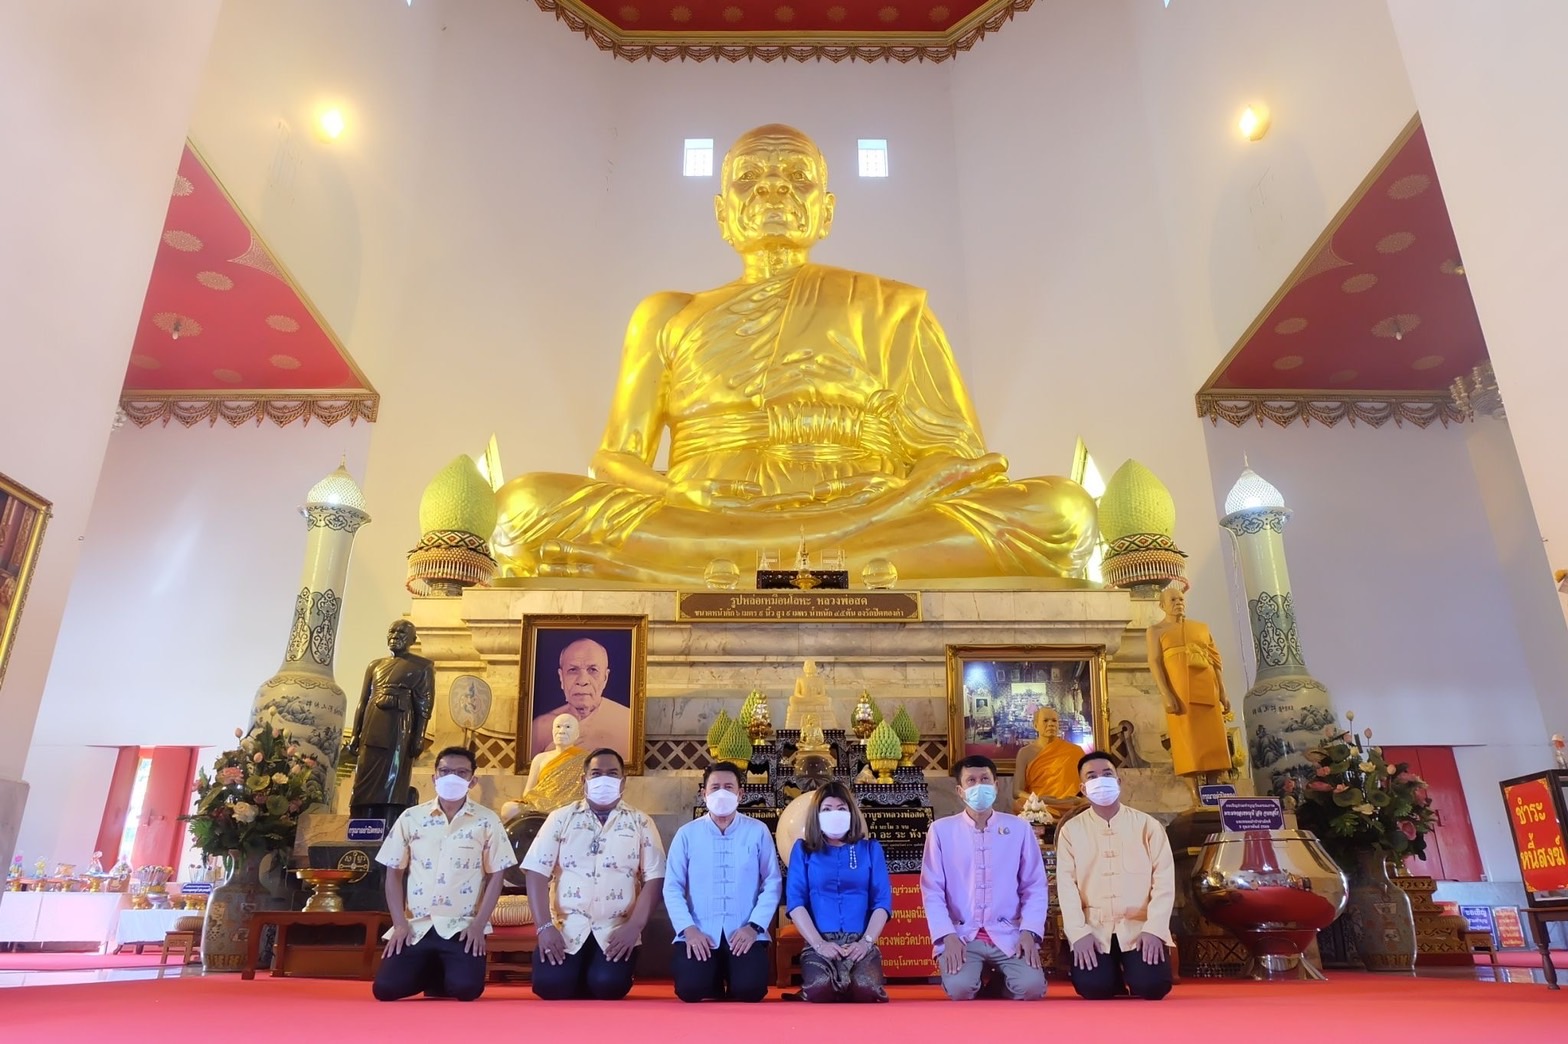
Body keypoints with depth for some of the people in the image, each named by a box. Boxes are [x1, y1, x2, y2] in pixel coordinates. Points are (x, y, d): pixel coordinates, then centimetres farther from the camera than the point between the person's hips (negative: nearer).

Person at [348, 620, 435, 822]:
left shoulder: (422, 667, 5)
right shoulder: (375, 666, 18)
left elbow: (424, 706, -2)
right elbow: (363, 703, 17)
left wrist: (418, 738, -11)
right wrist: (355, 735, 9)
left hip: (398, 730, -5)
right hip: (372, 729, 5)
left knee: (391, 785, -8)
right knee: (365, 784, 3)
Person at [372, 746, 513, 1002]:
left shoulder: (487, 821, -1)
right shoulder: (411, 818, 4)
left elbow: (495, 876, 0)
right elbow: (394, 873, 7)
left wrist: (479, 925, -9)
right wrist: (400, 924, -3)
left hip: (462, 927, -2)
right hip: (416, 926, 2)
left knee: (467, 988, -22)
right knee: (386, 988, -15)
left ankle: (443, 975, 15)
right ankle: (428, 971, 18)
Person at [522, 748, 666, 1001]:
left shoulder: (640, 822, 6)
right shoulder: (561, 818, 7)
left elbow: (653, 878, 1)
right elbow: (537, 873, 0)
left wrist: (634, 926, -12)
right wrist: (545, 927, -11)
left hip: (617, 929, 0)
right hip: (567, 926, 1)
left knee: (608, 984, -26)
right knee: (549, 984, -23)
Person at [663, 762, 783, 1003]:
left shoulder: (758, 832, 1)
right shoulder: (687, 834, 1)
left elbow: (772, 883, 0)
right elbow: (672, 887, 0)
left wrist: (754, 926, -11)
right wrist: (688, 929, -12)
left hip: (745, 933, 0)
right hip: (699, 934, 0)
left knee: (751, 988, -22)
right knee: (689, 988, -22)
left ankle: (733, 985, 17)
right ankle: (715, 981, 16)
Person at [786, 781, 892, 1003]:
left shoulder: (870, 849, 14)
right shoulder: (803, 849, 11)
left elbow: (882, 901, 7)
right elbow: (795, 901, 2)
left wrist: (866, 941, -8)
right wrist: (819, 943, -10)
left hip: (860, 943, 1)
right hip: (820, 943, -1)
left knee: (865, 990, -31)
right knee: (820, 989, -33)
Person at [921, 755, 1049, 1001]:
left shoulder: (1019, 828, 3)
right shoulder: (941, 830, -1)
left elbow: (1035, 887, 5)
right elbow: (932, 891, -1)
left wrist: (1029, 932, -9)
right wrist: (948, 936, -13)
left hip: (1009, 934, 1)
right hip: (961, 935, -1)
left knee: (1032, 986, -24)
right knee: (959, 988, -27)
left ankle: (1000, 982, 11)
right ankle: (979, 976, 9)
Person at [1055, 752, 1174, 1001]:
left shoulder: (1147, 825, 4)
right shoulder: (1071, 829, 4)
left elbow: (1164, 879, -1)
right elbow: (1066, 884, -2)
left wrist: (1153, 929, -13)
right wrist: (1079, 932, -14)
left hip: (1140, 926, 0)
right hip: (1093, 928, 0)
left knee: (1151, 985, -22)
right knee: (1092, 986, -23)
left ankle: (1130, 973, 15)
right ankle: (1114, 974, 14)